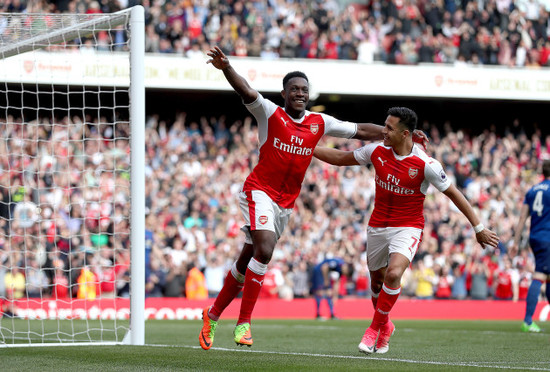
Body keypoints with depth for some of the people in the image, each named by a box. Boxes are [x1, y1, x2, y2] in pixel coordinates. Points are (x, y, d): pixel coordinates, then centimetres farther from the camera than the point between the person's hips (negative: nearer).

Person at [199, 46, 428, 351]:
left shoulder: (320, 123, 6)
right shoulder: (270, 114, -7)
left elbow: (360, 131, 12)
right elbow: (246, 91, -24)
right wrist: (225, 67, -43)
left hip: (286, 202, 5)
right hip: (259, 191, -5)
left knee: (247, 262, 10)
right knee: (264, 249, -25)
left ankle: (213, 314, 26)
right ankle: (244, 322, -17)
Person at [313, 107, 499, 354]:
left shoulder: (425, 165, -18)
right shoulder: (376, 152, -6)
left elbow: (453, 194, -8)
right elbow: (341, 158, 9)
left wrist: (478, 228, -5)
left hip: (408, 228, -5)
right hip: (377, 226, 5)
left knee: (394, 273, -27)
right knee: (377, 280, 14)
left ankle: (376, 328, -8)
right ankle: (385, 326, 41)